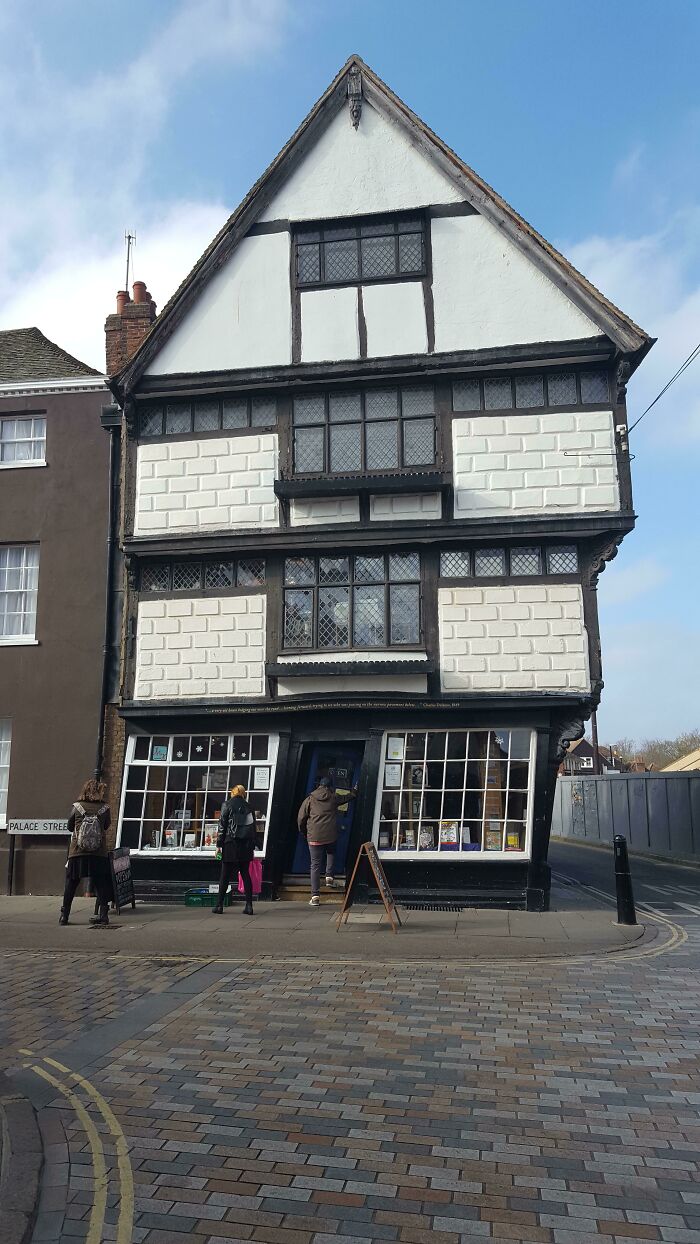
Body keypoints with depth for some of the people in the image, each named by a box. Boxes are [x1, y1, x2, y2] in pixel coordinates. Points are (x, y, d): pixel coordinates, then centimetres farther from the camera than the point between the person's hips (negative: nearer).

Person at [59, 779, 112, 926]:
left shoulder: (76, 807, -3)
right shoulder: (104, 808, -4)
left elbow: (69, 826, 8)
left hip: (77, 852, 0)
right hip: (99, 853, 0)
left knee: (71, 883, 12)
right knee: (100, 883, 9)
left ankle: (64, 914, 15)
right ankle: (103, 913, 6)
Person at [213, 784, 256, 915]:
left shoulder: (227, 805, -1)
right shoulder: (248, 807, 10)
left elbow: (222, 825, -5)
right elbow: (253, 827, 12)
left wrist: (219, 844, -1)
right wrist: (252, 847, 16)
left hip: (230, 845, -3)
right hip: (246, 845, 3)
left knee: (225, 875, 3)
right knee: (246, 874, 7)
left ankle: (219, 905, 7)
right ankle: (249, 905, 3)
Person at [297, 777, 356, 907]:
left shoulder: (310, 799, 4)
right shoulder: (333, 798, 8)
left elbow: (301, 818, 2)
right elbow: (347, 796, 27)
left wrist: (303, 832, 19)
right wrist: (354, 792, 49)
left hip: (314, 837, -1)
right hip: (331, 835, 1)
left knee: (315, 865, 3)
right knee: (331, 853, 32)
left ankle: (315, 896, 0)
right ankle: (329, 876, 14)